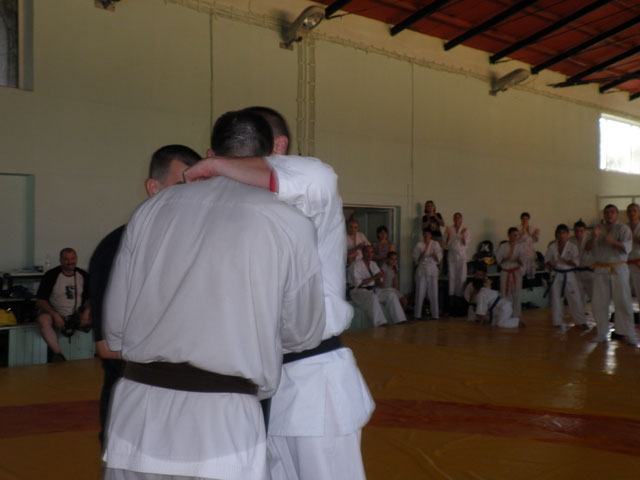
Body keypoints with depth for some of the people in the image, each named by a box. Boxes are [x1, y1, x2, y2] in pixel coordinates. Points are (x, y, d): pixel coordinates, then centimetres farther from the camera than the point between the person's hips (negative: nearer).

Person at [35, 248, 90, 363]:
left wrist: (86, 312, -12)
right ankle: (57, 354, -35)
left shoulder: (83, 275, 5)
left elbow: (89, 298, 10)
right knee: (43, 319, -36)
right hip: (54, 313, -3)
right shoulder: (51, 275, -5)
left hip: (76, 315, 3)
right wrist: (55, 315, -22)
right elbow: (40, 300, -7)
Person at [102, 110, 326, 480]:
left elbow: (115, 328, 9)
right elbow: (303, 334, 7)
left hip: (136, 418, 4)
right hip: (222, 426, -3)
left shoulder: (154, 208, 4)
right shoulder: (289, 224, -6)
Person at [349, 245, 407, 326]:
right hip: (358, 291, -7)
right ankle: (381, 325, -44)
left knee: (392, 295, -16)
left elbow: (379, 283, 11)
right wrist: (374, 277, -21)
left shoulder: (373, 264, 15)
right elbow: (357, 283, -17)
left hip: (373, 289, 7)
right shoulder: (356, 265, -5)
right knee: (373, 297, -38)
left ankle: (400, 321, -23)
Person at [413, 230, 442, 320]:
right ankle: (418, 314, 4)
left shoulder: (435, 244, 8)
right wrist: (421, 255, -15)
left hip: (432, 271, 0)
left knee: (433, 293, -2)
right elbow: (415, 259, 4)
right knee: (420, 293, -2)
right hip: (421, 270, 0)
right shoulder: (418, 245, 8)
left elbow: (439, 258, 3)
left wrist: (435, 255, -18)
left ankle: (435, 314, 4)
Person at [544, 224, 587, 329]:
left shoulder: (572, 247, -4)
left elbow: (576, 261, -9)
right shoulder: (552, 247, 3)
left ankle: (582, 322, 7)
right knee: (556, 298, 7)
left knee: (576, 298, -3)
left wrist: (565, 261, -23)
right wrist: (551, 264, -13)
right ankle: (558, 322, 19)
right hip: (556, 275, 2)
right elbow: (547, 258, 8)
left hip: (569, 275, -2)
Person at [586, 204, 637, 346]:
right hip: (601, 270, 3)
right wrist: (594, 236, -18)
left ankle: (628, 334, 3)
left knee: (623, 302, -5)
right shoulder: (598, 228, 12)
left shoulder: (623, 229, 2)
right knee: (598, 303, 1)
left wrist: (613, 241, -29)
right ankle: (602, 333, 12)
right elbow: (588, 248, 2)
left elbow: (627, 248, -11)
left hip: (618, 270, -3)